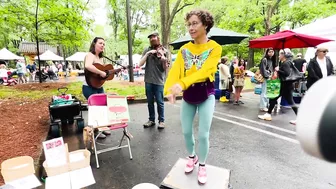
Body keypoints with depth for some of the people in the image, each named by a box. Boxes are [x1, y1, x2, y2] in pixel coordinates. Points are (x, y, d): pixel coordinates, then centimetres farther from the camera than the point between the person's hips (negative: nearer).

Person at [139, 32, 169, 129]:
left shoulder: (164, 51, 1)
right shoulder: (147, 50, 7)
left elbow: (165, 68, -2)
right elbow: (140, 64, -3)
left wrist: (163, 59, -20)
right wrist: (148, 54, -13)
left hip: (159, 81, -3)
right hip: (148, 80, 3)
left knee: (159, 102, 1)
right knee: (150, 101, 11)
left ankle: (161, 120, 17)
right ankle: (151, 120, 26)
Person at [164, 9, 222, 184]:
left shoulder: (215, 48, -8)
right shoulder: (184, 49, 2)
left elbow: (204, 71, -25)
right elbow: (175, 70, -14)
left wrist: (183, 83, -40)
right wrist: (170, 89, -32)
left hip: (206, 95, -3)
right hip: (187, 96, 4)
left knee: (203, 134, 3)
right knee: (186, 131, 12)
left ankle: (202, 166, 29)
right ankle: (192, 157, 41)